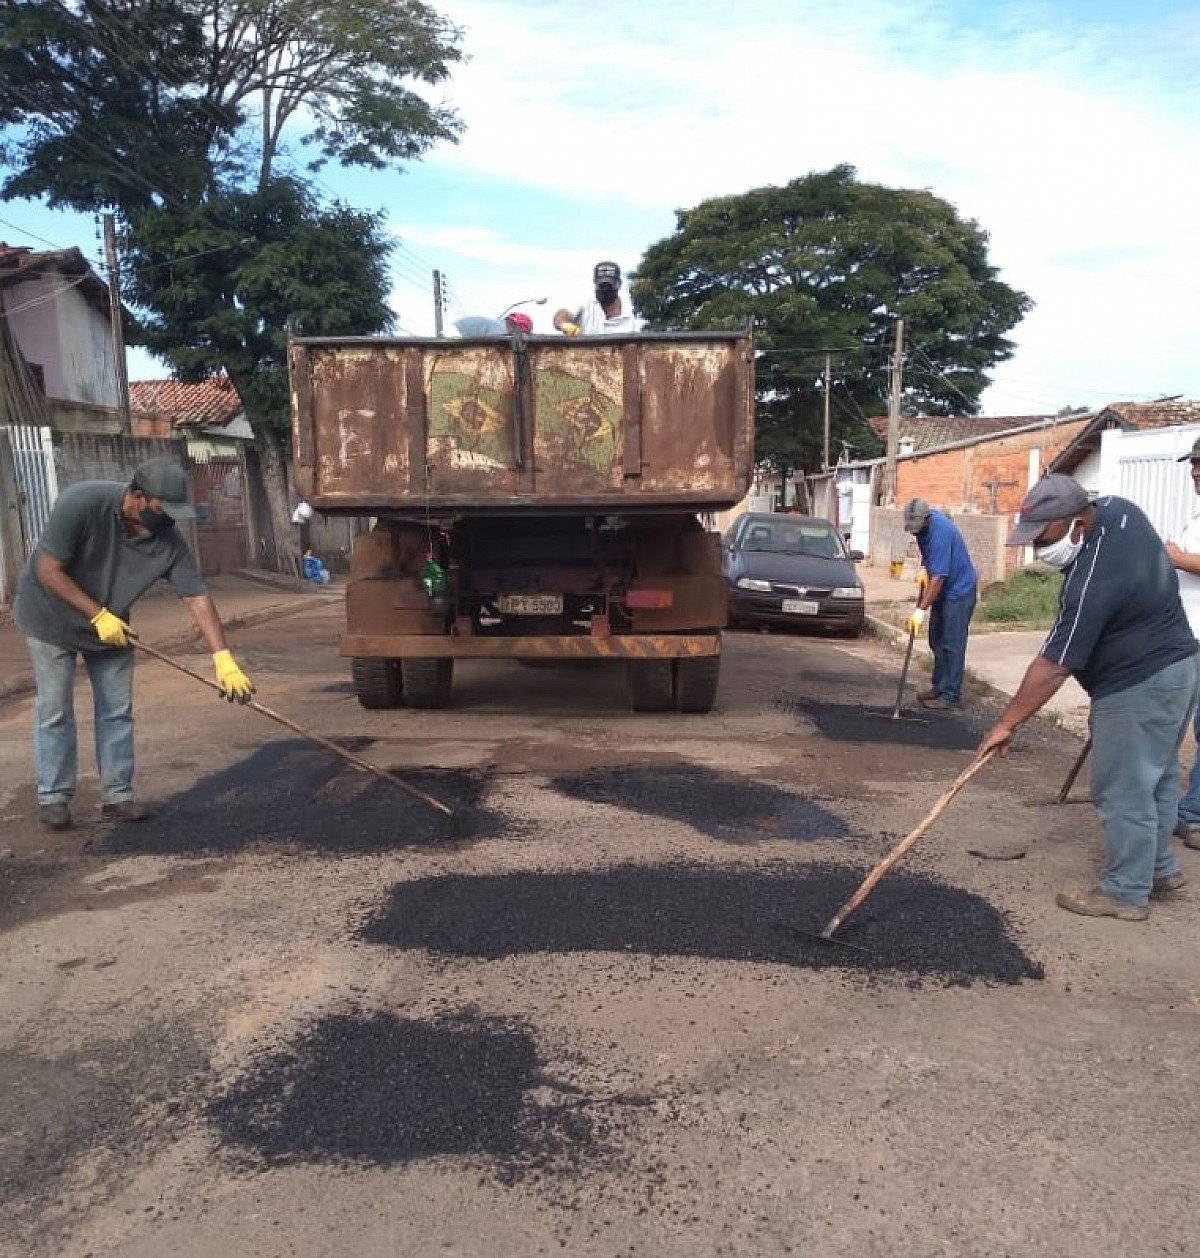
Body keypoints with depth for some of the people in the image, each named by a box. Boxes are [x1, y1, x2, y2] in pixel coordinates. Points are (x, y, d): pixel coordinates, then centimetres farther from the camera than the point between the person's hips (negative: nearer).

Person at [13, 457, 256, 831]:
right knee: (55, 712, 1)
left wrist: (223, 659, -31)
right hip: (52, 618, -4)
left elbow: (198, 598, -22)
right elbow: (48, 571, -26)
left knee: (117, 712, 4)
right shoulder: (81, 503, -31)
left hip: (112, 626, 4)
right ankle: (53, 796, 14)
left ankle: (117, 795, 13)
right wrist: (98, 615, -28)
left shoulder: (168, 540, -22)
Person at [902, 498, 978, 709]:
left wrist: (921, 609, -31)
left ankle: (950, 695, -5)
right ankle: (939, 687, 21)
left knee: (952, 644, -9)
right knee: (937, 641, 13)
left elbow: (938, 577, -31)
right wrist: (924, 568, 5)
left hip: (959, 590, -10)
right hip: (943, 590, 10)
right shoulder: (924, 524, -3)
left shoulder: (940, 533, -30)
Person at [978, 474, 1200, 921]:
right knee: (1155, 778, 22)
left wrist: (1006, 724, -19)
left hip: (1138, 688, -11)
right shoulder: (1117, 508, -5)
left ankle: (1126, 893, 13)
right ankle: (1160, 867, 36)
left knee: (1123, 791, 1)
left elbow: (1052, 667, -27)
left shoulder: (1092, 582, -31)